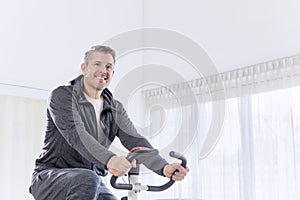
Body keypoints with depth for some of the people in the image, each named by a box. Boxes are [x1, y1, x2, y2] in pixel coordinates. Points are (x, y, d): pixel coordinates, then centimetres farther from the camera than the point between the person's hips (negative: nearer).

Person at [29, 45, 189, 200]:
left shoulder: (115, 109, 7)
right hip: (50, 175, -5)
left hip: (91, 183, 5)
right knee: (88, 179, -35)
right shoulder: (62, 96, -9)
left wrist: (164, 168, -26)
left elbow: (134, 141, -7)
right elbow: (76, 134, -27)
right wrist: (109, 159, -46)